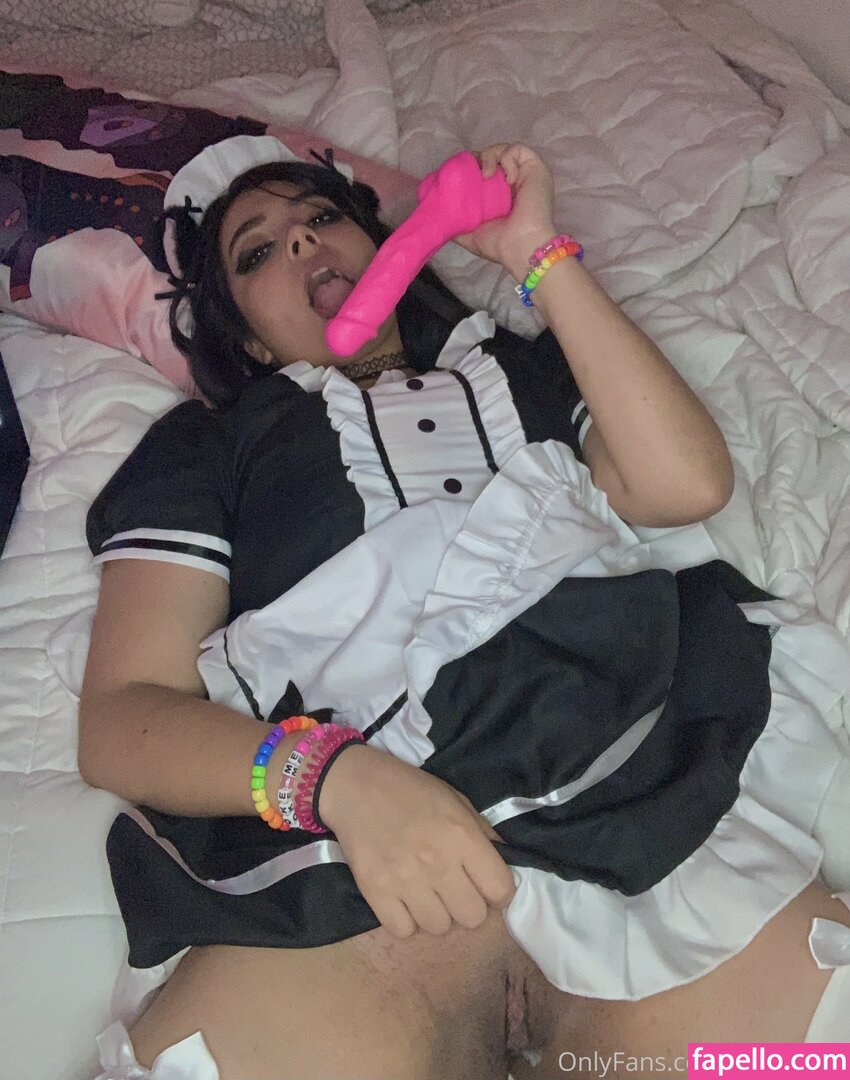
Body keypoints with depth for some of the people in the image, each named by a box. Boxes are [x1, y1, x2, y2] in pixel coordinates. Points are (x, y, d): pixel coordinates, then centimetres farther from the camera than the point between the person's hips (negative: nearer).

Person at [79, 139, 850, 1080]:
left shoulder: (524, 367, 29)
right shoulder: (204, 445, 21)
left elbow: (686, 483, 9)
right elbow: (119, 718, 7)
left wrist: (538, 256, 13)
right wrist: (337, 777, -13)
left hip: (646, 815, 2)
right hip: (340, 860, -1)